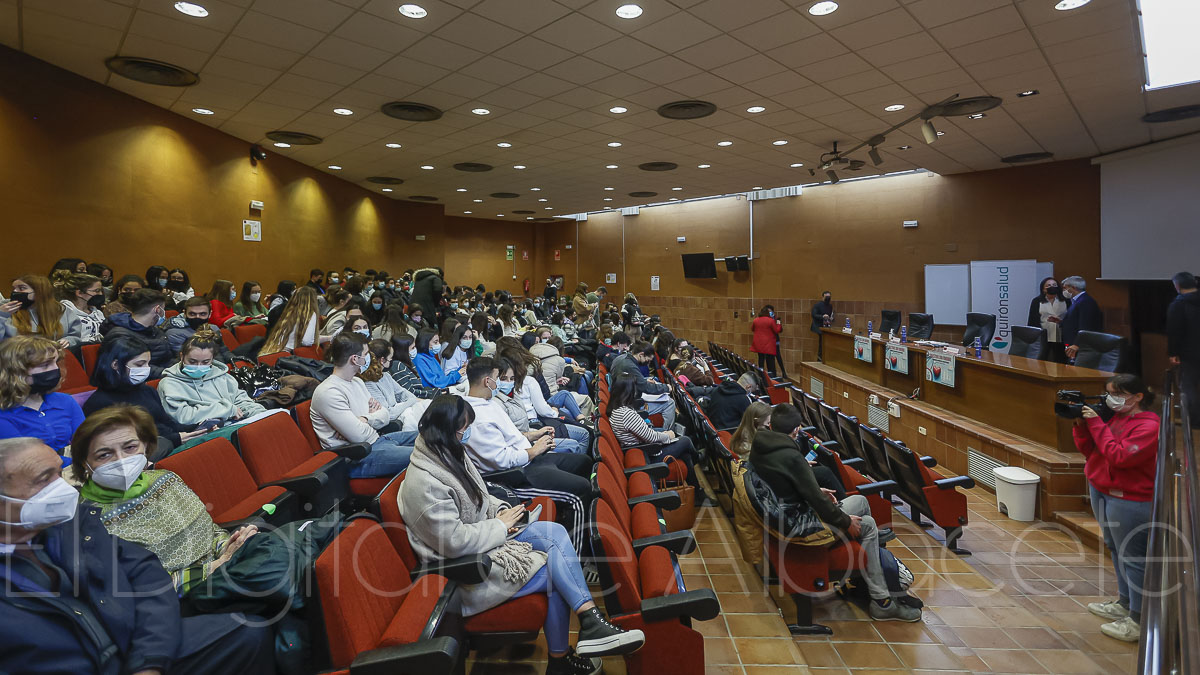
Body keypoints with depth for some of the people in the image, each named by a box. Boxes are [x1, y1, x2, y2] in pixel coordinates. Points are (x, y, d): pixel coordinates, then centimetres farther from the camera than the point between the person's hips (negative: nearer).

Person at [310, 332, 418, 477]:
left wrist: (365, 419, -11)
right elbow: (359, 435, -21)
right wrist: (374, 417, 0)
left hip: (375, 440, 10)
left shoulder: (357, 382, 13)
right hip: (357, 458, -10)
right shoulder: (328, 393, -17)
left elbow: (386, 415, 10)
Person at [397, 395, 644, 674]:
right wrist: (501, 525, -16)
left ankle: (591, 625, -8)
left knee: (555, 532, -8)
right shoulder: (424, 484, -26)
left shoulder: (451, 455, 3)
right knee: (556, 571, -11)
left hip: (487, 539, 9)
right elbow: (455, 542, -28)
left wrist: (500, 509, -2)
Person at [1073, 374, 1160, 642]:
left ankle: (1139, 621, 11)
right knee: (1116, 550, 20)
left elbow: (1118, 457, -25)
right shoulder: (1115, 417, 6)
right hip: (1101, 491, 8)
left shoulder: (1148, 425, -16)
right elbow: (1090, 451, 8)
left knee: (1133, 558, 1)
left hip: (1129, 500, -8)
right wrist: (1081, 425, -5)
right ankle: (1124, 603, 35)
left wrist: (1096, 424, -22)